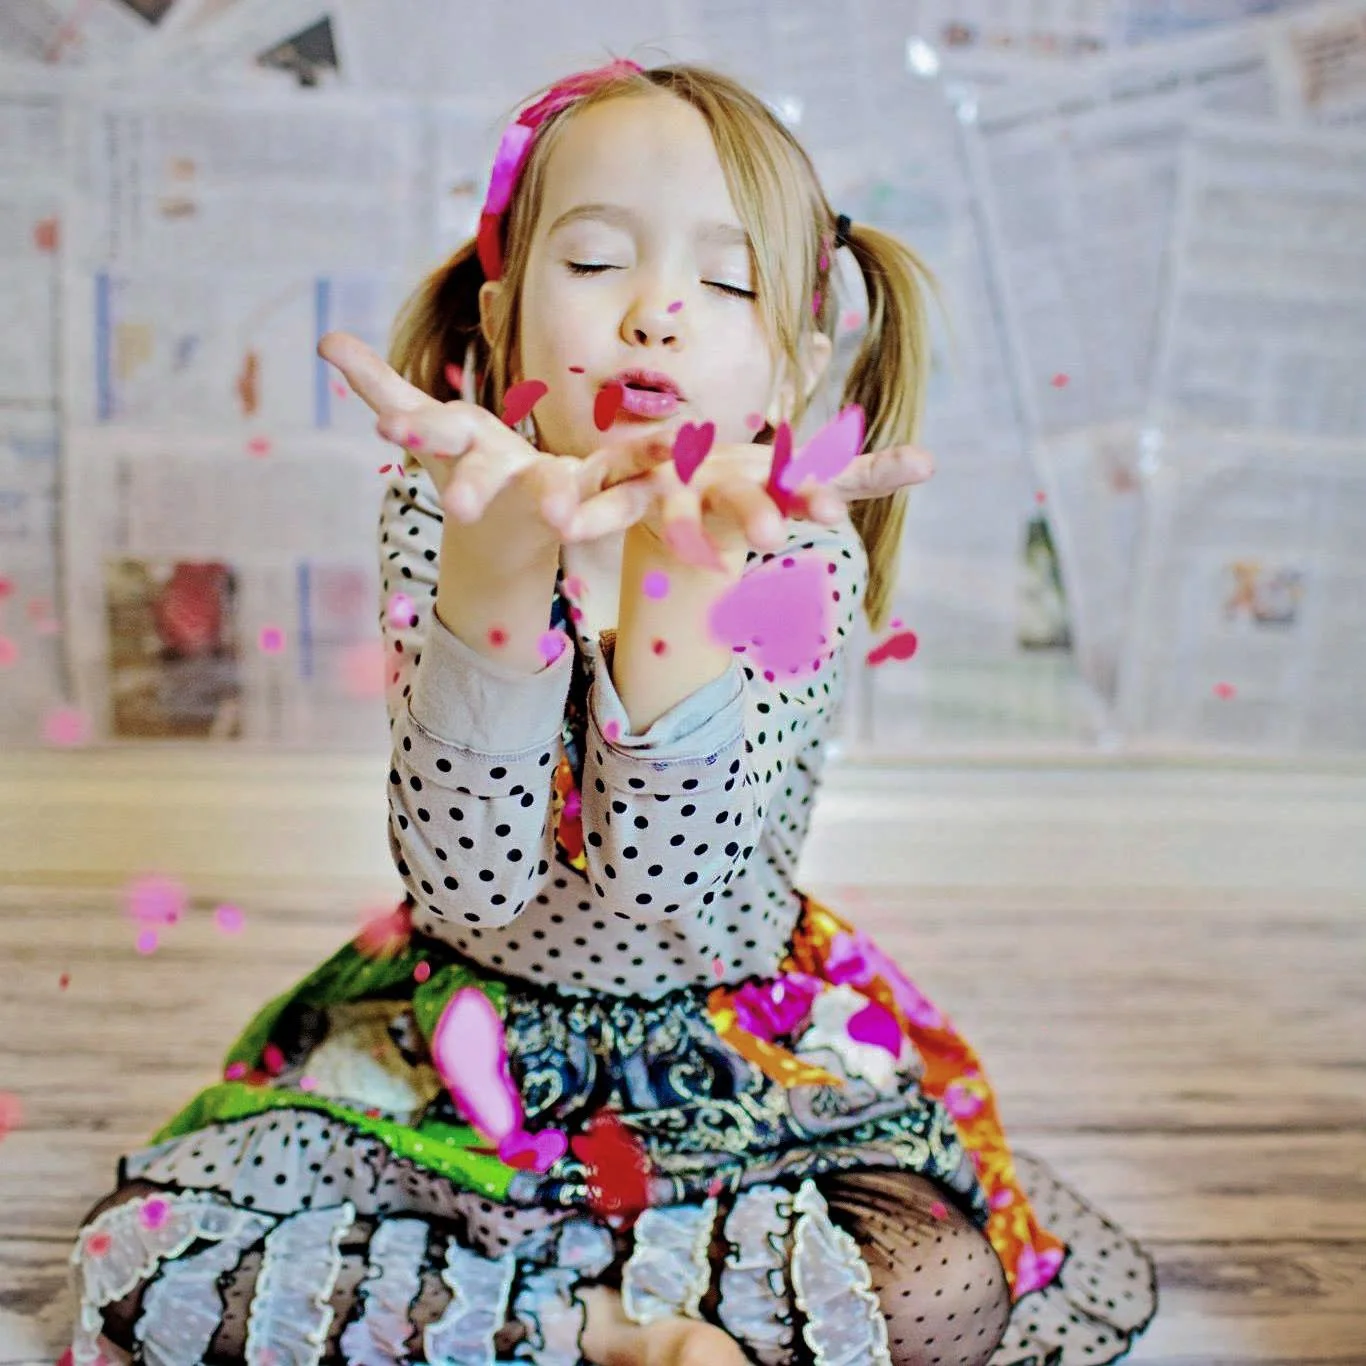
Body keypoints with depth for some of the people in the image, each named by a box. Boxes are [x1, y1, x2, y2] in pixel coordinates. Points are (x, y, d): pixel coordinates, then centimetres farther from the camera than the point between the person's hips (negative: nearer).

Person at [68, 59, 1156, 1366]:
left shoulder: (801, 555, -17)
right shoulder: (445, 517, -16)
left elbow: (671, 895, -30)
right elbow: (472, 892, -29)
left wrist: (671, 583, -45)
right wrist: (497, 568, -43)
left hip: (727, 1042, 0)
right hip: (472, 1034, 1)